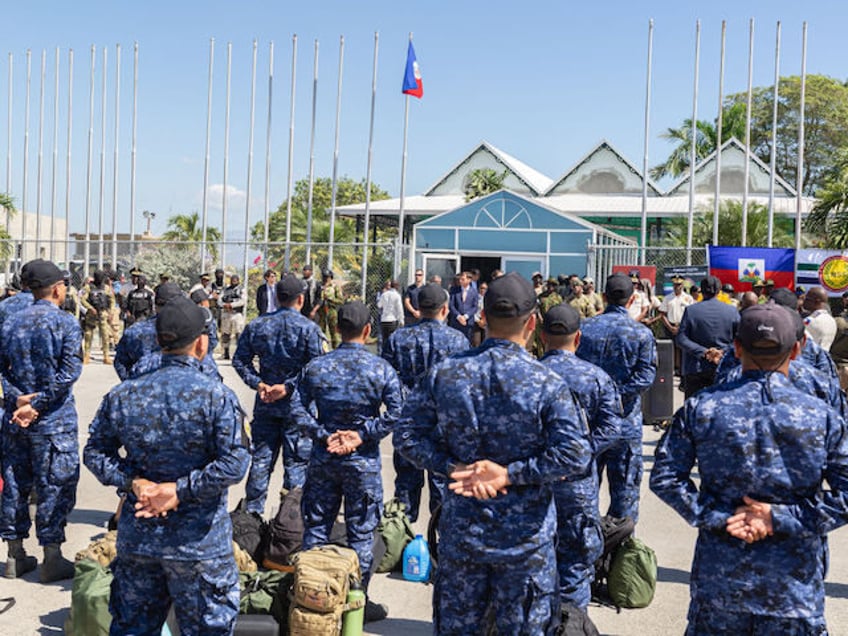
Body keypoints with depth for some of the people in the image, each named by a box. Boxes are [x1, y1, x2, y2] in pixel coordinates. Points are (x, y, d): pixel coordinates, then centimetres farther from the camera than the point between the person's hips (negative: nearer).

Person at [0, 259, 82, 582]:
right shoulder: (65, 323, -9)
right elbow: (69, 371, -19)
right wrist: (37, 404, -16)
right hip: (54, 422, -5)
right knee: (55, 486, 4)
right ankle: (52, 559, 10)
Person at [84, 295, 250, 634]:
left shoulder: (122, 396, -1)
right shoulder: (217, 396, -15)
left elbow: (95, 453, 2)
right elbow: (233, 463, -21)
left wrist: (133, 482, -7)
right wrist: (181, 489, -15)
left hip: (136, 538, 4)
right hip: (200, 543, -4)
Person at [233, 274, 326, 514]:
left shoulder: (256, 325, 3)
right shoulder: (309, 328, -11)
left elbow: (240, 361, 3)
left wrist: (258, 383, -4)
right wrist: (289, 387, -14)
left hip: (265, 405, 4)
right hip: (297, 407, -4)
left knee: (261, 458, 14)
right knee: (296, 462, 6)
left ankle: (253, 512, 22)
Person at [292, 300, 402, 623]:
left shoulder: (315, 366, -1)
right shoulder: (381, 369, -9)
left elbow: (298, 408, -6)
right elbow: (395, 413, -16)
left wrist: (324, 435, -7)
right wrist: (363, 434, -11)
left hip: (322, 459, 3)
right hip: (363, 463, -2)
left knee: (316, 527, 14)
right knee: (361, 533, 8)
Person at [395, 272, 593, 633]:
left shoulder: (444, 374, -5)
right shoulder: (546, 383, -14)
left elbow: (406, 436, -4)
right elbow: (575, 456, -19)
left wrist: (455, 467, -10)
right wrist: (511, 473, -15)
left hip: (460, 532, 3)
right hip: (525, 536, -2)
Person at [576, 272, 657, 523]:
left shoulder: (585, 328, -1)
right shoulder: (641, 333, -6)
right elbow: (646, 375, -13)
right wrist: (616, 393, -12)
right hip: (625, 423, -2)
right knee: (625, 485, 9)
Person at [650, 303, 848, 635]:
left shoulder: (701, 407, -6)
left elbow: (664, 477, -9)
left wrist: (718, 517, -8)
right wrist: (782, 517, -11)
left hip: (718, 575, 1)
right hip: (794, 583, -1)